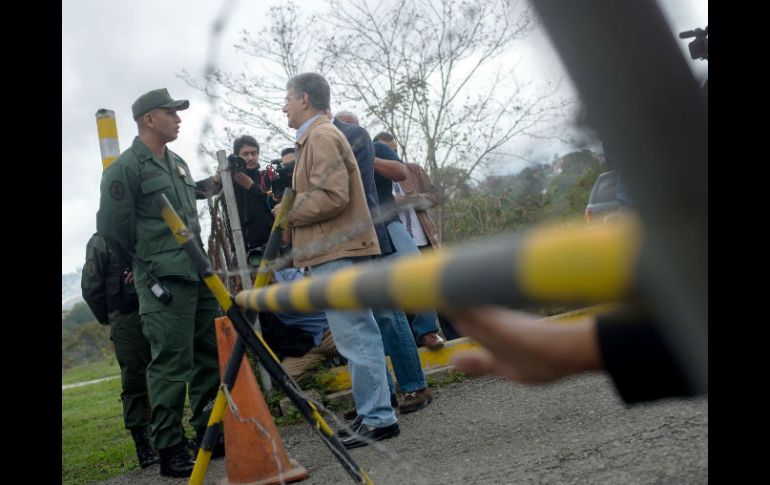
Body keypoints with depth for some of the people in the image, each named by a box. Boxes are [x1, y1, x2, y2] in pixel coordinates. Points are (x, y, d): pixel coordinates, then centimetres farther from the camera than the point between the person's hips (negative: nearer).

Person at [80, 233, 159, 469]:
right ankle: (144, 448, 1)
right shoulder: (101, 241, 3)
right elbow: (91, 287, -1)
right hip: (126, 320, -5)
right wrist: (109, 320, 1)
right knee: (134, 383, -4)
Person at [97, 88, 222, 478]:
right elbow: (112, 227, -6)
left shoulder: (178, 164, 17)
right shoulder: (125, 167, -6)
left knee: (209, 357, 11)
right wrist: (144, 263, 6)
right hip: (163, 280, -8)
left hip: (200, 273, 8)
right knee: (171, 364, -6)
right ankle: (170, 451, 4)